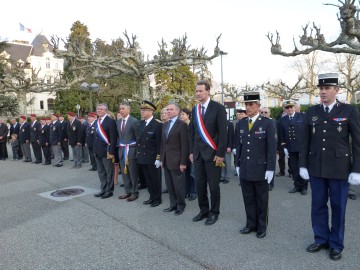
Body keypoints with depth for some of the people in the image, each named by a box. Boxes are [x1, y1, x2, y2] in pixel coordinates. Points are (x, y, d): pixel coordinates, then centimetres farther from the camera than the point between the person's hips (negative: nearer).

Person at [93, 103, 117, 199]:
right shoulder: (97, 121, 13)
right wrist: (95, 150, 11)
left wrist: (111, 152, -20)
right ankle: (103, 189, 28)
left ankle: (109, 190, 16)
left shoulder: (110, 121, -12)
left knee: (109, 172, 4)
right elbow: (96, 137, 15)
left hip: (106, 151, -8)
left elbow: (113, 138, -17)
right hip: (98, 151, 8)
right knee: (101, 172, 16)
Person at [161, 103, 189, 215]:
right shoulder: (165, 124, 14)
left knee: (178, 185, 4)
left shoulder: (182, 125, -10)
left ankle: (181, 205, 21)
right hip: (166, 160, 7)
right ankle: (173, 204, 27)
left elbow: (185, 145, -13)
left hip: (176, 161, -7)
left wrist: (183, 162, -16)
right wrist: (162, 158, 11)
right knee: (170, 185, 14)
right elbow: (163, 142, 15)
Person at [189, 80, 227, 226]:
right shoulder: (195, 109, 10)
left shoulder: (218, 108, -8)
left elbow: (223, 132, -10)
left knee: (213, 186, 6)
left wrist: (220, 154, -13)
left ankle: (214, 212, 23)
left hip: (212, 153, -5)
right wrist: (191, 151, 10)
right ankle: (203, 210, 29)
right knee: (199, 185, 11)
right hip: (198, 153, 5)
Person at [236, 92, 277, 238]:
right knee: (248, 199, 13)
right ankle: (251, 224, 28)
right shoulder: (241, 123, 8)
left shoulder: (268, 123, -7)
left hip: (260, 169, -4)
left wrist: (270, 169, -12)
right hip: (245, 169, 4)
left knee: (261, 200, 11)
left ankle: (262, 226, 26)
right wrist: (238, 165, 9)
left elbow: (272, 148, -9)